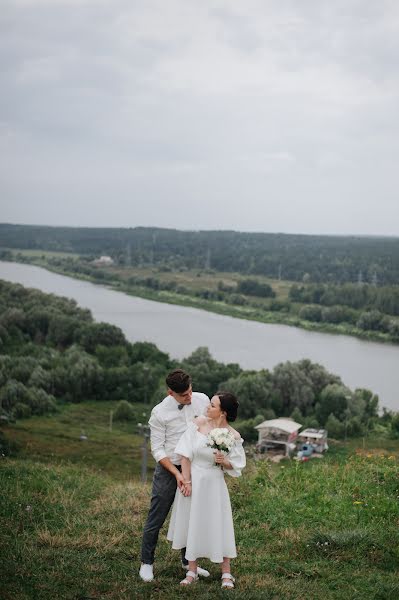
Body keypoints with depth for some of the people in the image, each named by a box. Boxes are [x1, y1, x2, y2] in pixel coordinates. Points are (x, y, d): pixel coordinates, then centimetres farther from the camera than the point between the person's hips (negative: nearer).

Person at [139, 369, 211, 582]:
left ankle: (188, 561, 28)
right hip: (168, 469, -4)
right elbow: (157, 449, -11)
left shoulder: (203, 401, -5)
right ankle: (146, 563, 16)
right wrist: (177, 474, -19)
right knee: (156, 519, 2)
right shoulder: (159, 413, -15)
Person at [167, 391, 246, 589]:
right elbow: (185, 453, -8)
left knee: (218, 525, 3)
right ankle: (192, 572, 25)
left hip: (213, 483, -2)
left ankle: (226, 574, 19)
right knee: (192, 523, 11)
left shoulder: (233, 436, -13)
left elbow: (236, 466, -3)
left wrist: (224, 461, -24)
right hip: (192, 478, 2)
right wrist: (186, 481, -11)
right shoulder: (199, 423, -11)